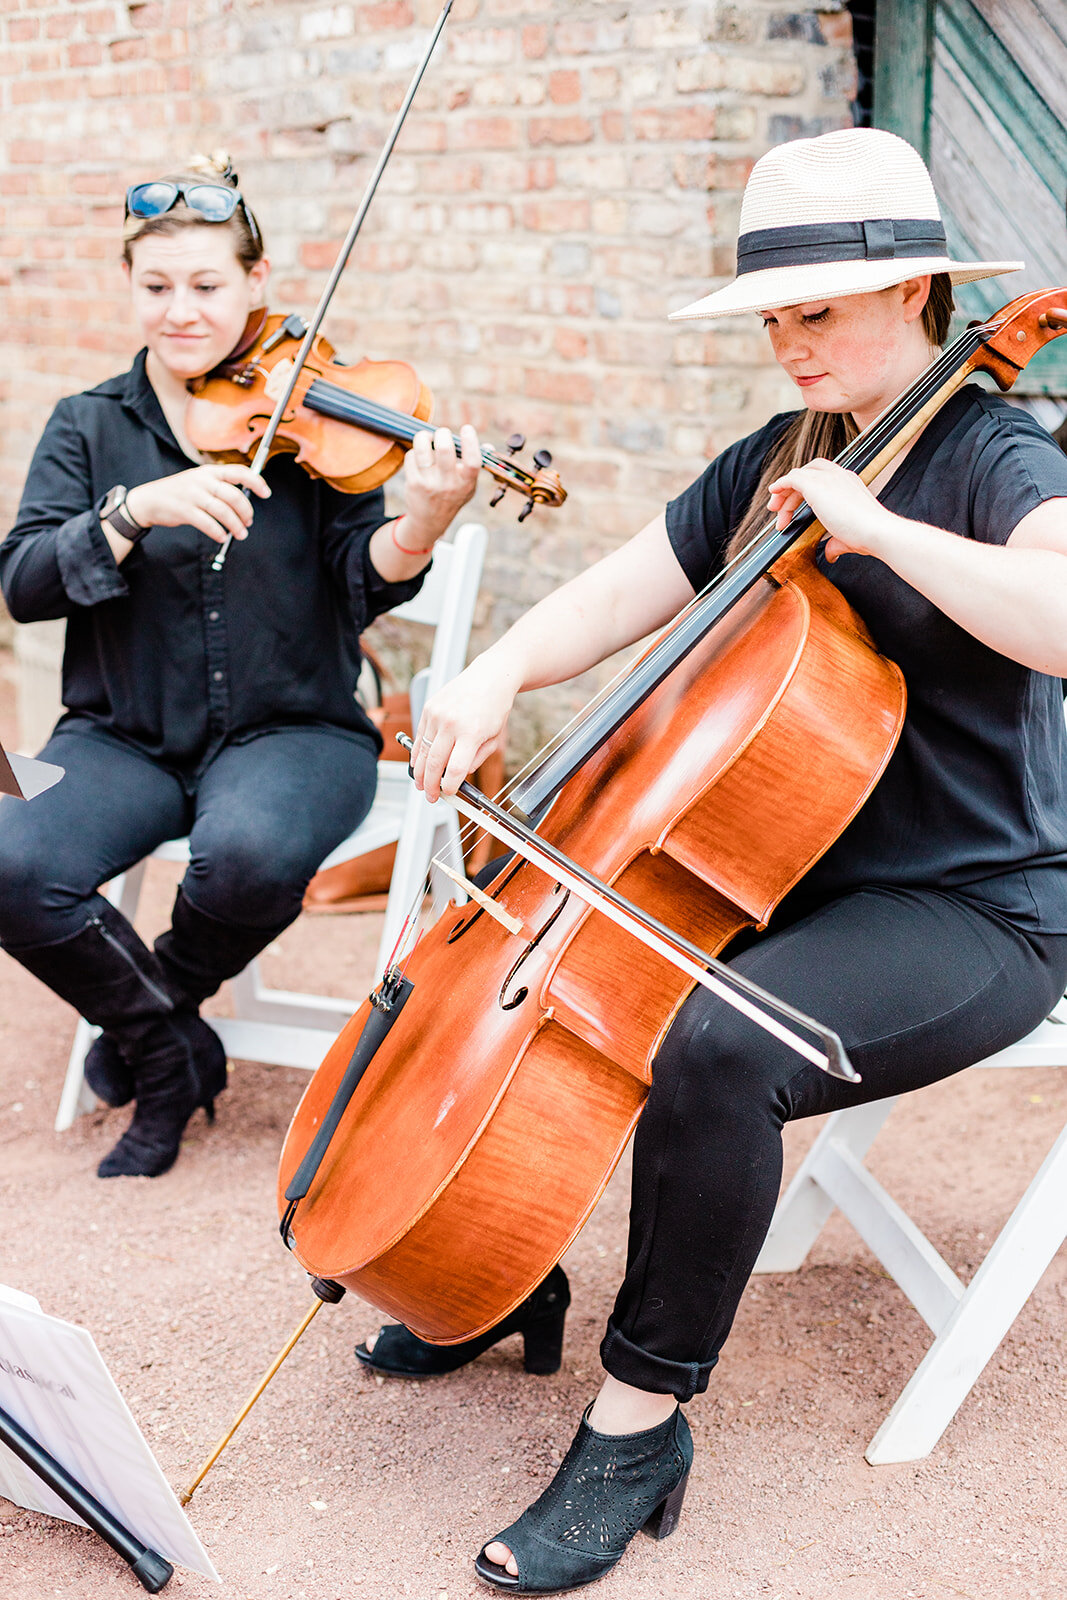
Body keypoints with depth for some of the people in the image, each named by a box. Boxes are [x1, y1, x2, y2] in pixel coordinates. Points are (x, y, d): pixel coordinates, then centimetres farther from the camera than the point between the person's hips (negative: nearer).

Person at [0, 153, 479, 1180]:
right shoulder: (90, 427, 8)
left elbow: (361, 584, -8)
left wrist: (418, 528, -31)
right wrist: (137, 510, -23)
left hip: (289, 729, -2)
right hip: (123, 738, 2)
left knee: (250, 850, -35)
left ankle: (157, 1009, 3)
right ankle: (173, 1055, 3)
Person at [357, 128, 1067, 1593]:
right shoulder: (771, 467, 10)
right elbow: (614, 598, 9)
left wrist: (870, 524, -29)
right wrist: (500, 674, -11)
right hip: (788, 873, 8)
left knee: (714, 1050, -34)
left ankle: (644, 1421, -15)